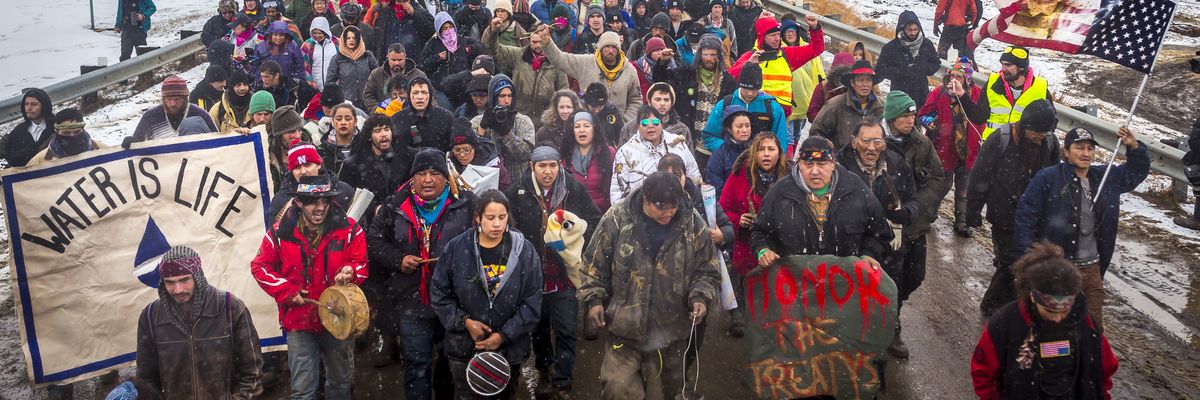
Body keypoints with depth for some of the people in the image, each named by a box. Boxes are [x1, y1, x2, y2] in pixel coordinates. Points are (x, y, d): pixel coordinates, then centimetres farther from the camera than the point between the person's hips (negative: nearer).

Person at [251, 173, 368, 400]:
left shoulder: (349, 229, -7)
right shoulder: (280, 232, -6)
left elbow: (360, 264, -3)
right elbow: (260, 266, 3)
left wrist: (348, 273, -27)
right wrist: (287, 291, -9)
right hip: (299, 320, -1)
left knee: (341, 382, 19)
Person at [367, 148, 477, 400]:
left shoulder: (466, 204, -2)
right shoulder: (395, 206, 3)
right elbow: (374, 241, 9)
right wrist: (398, 259, -7)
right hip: (412, 302, 0)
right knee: (416, 364, 9)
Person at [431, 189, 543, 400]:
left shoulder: (524, 251, -7)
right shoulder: (456, 249, -7)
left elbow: (532, 302, -6)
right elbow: (439, 294, -1)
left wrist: (504, 335, -12)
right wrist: (464, 322, -12)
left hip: (510, 348, 1)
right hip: (464, 347, -1)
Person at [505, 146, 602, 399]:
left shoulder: (575, 189, -7)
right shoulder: (516, 191, -7)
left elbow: (595, 220, 3)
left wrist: (579, 235, -14)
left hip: (565, 272, -1)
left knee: (565, 330, 1)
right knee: (539, 327, 19)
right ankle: (544, 371, 40)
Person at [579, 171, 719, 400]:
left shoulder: (693, 225, -7)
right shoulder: (617, 219, -10)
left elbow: (706, 271, 3)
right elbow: (595, 264, 0)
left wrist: (700, 297, -14)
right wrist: (594, 299, -6)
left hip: (674, 329, 2)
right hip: (625, 326, -1)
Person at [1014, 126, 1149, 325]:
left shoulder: (1106, 177, 9)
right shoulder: (1047, 178, -10)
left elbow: (1138, 171, 26)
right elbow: (1025, 216, -11)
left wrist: (1134, 147, 6)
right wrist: (1029, 257, -15)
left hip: (1093, 269, 6)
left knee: (1094, 323, 13)